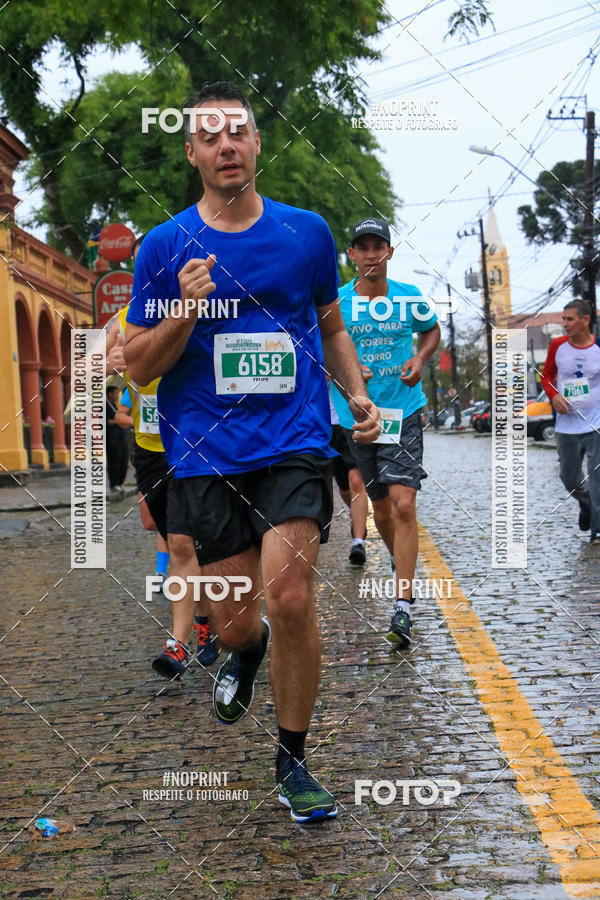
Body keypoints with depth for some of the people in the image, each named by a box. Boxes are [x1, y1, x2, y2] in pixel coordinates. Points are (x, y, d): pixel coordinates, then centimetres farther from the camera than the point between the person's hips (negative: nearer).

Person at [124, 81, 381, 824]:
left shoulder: (306, 232, 6)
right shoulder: (165, 247, 2)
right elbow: (138, 366, 3)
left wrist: (356, 395, 6)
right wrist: (185, 311, -15)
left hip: (293, 444, 0)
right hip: (205, 455, 0)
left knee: (289, 597, -16)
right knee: (233, 621, 4)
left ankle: (292, 761, 7)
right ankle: (246, 651, 45)